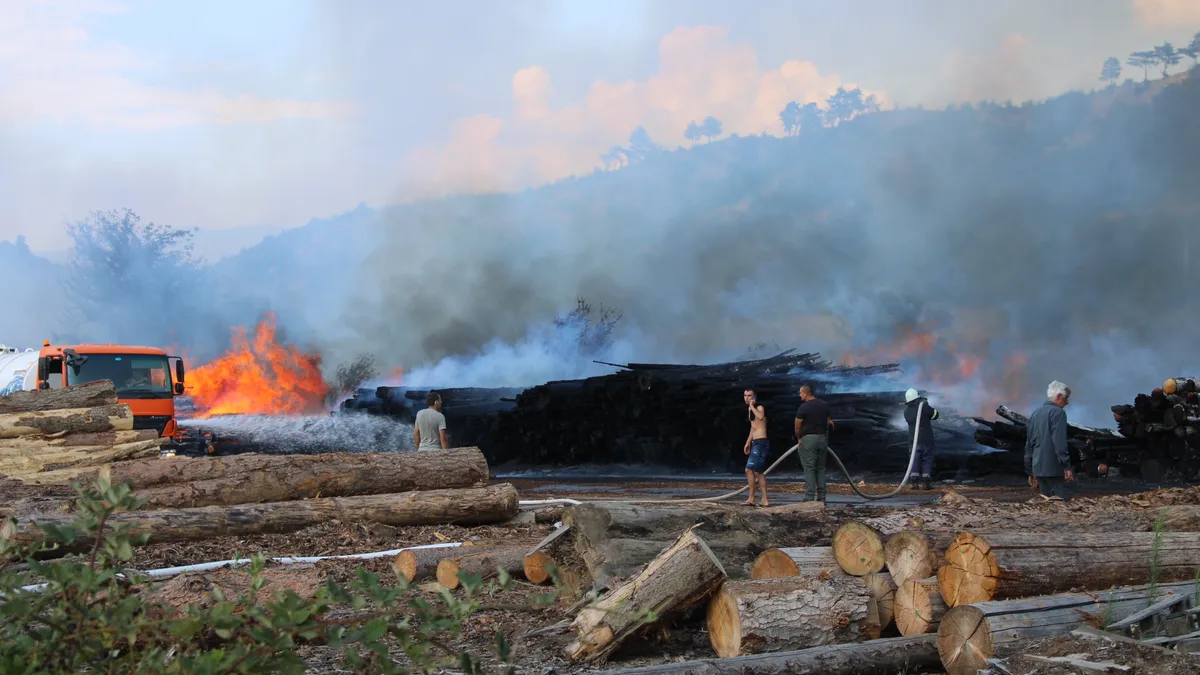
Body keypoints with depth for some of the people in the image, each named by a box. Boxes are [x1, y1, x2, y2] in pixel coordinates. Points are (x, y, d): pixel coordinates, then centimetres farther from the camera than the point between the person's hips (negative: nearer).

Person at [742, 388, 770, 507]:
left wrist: (752, 406, -23)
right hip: (756, 443, 10)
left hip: (761, 442, -10)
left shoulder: (759, 407, -11)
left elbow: (760, 417, -36)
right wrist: (748, 442, 28)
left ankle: (751, 498, -7)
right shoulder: (749, 409, 18)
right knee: (757, 471, 11)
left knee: (749, 469, -13)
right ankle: (765, 500, 13)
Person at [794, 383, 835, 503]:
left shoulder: (803, 407, -10)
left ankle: (809, 498, -9)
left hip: (808, 439, -6)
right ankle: (821, 497, 9)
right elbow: (828, 423, 12)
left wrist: (799, 438, 13)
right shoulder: (825, 405, 9)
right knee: (821, 468, 11)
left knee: (809, 469, -5)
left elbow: (797, 427, -5)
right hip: (822, 439, 6)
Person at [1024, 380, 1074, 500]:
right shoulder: (1058, 412, -7)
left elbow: (1029, 445, 20)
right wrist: (1067, 466, -16)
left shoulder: (1035, 414, 17)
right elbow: (1060, 442, -17)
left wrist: (1030, 472, 24)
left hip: (1038, 468, 8)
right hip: (1053, 468, -8)